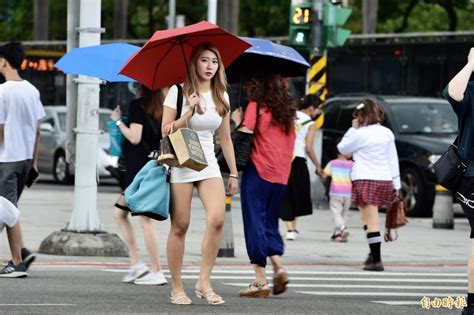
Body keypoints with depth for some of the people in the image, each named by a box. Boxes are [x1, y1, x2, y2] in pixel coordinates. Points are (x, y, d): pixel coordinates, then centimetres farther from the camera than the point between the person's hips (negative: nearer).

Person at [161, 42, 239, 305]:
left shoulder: (221, 97, 10)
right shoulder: (178, 92, -3)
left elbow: (225, 138, 15)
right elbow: (166, 131, -5)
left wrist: (233, 173, 12)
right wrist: (189, 112, -16)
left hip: (208, 165, 3)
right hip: (180, 164, -3)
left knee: (217, 219, -18)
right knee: (180, 226, -3)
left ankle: (204, 281, -10)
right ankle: (176, 287, 6)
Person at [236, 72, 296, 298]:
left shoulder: (256, 106, -5)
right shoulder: (286, 111, 14)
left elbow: (245, 135, -14)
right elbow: (290, 144, 16)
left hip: (257, 171, -6)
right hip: (281, 176, 6)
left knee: (255, 222, -2)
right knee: (270, 222, 16)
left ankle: (260, 280, -5)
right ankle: (278, 265, -5)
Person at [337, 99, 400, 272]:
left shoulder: (360, 134, -9)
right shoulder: (387, 133, 9)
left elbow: (342, 148, 5)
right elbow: (393, 159, 12)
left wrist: (353, 128, 9)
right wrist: (396, 183, 16)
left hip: (366, 180, -7)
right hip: (385, 180, 7)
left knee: (371, 222, -8)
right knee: (370, 220, 20)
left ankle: (376, 260, -12)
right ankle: (374, 254, 15)